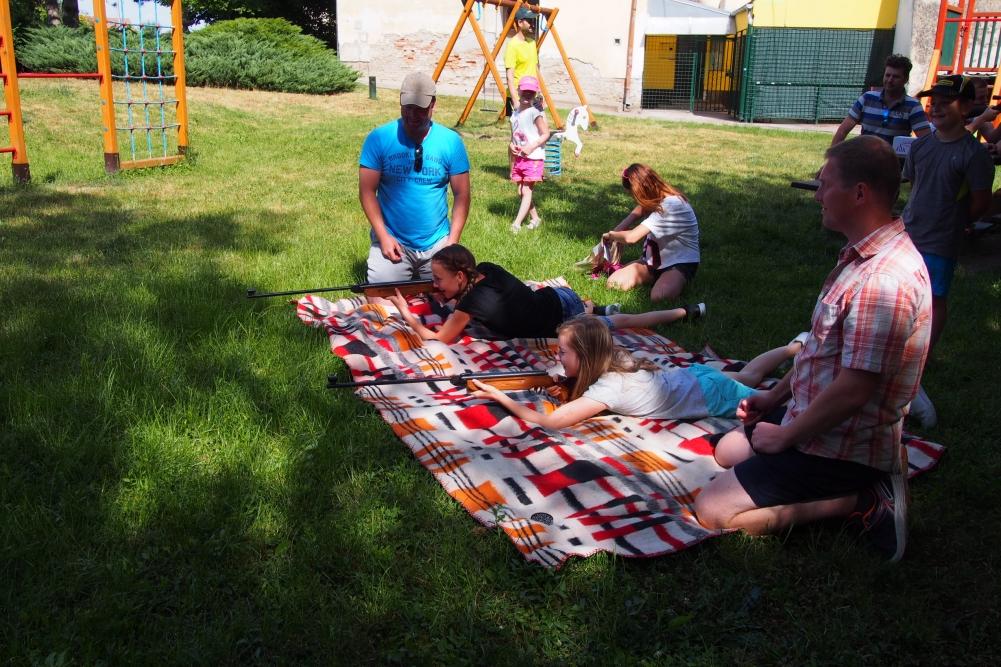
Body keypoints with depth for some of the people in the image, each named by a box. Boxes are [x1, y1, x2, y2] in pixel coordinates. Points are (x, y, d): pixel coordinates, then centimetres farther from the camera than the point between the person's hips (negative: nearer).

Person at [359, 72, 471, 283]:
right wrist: (383, 236, -12)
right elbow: (367, 191, -4)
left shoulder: (451, 141, -2)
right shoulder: (378, 139, -6)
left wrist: (453, 241, -7)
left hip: (437, 242, 1)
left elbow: (462, 195, 1)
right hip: (392, 241, -1)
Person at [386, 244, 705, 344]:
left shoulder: (472, 302, -27)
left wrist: (408, 316, -19)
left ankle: (687, 312, 23)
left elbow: (439, 340, -17)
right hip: (561, 296, 7)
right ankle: (593, 308, 33)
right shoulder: (486, 269, -6)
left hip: (564, 319, -7)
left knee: (624, 322, 12)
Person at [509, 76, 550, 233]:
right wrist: (511, 146, 4)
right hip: (518, 159, 7)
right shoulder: (514, 115, 11)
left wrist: (531, 147, -20)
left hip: (533, 158, -7)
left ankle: (516, 224, -16)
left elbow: (546, 134, -12)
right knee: (521, 192, 8)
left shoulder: (535, 113, -9)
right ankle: (536, 218, 23)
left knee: (527, 191, -10)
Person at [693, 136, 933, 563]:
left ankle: (859, 501, -5)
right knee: (728, 450, 26)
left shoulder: (883, 280, -30)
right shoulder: (865, 255, 5)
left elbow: (853, 390, -29)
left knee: (713, 510, -13)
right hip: (823, 425, 11)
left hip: (841, 448, -10)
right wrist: (776, 396, 17)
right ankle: (861, 483, 12)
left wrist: (785, 436, -15)